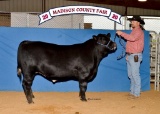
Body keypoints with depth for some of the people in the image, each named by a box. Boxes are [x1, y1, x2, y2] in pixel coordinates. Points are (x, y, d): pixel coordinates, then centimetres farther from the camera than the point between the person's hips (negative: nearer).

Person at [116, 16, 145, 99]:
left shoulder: (139, 31, -10)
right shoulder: (134, 30, 20)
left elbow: (132, 38, -29)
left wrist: (121, 33, -23)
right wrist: (127, 54, 17)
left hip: (135, 56, -10)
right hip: (130, 55, 10)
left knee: (135, 75, -7)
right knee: (130, 75, 13)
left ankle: (136, 93, -2)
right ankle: (132, 91, 22)